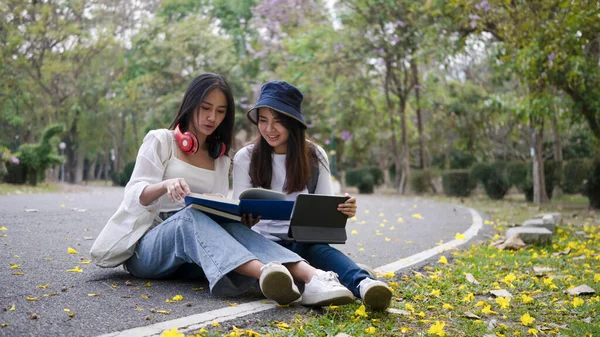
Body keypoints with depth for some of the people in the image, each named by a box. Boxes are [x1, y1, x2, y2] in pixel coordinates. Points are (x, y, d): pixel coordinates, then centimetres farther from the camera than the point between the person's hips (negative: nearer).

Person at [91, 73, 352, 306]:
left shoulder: (221, 159, 19)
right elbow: (133, 198, -6)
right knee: (190, 216, -37)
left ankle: (312, 276, -58)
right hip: (147, 247, -3)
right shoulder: (160, 140, 6)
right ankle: (265, 273, -64)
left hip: (189, 259, 3)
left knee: (230, 226, -31)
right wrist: (165, 185, -29)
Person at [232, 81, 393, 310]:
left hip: (304, 241, 0)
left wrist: (342, 211, -20)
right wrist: (246, 218, -24)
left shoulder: (315, 156, 6)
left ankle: (363, 284, -64)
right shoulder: (245, 158, 2)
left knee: (319, 248, -35)